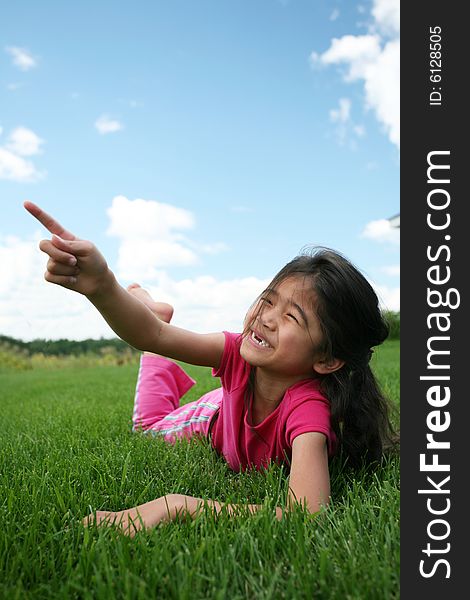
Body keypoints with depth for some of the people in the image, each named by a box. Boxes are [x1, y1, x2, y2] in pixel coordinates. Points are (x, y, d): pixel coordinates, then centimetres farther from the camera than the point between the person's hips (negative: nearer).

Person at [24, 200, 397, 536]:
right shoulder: (241, 353, -37)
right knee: (149, 427, 26)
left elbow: (307, 516, -62)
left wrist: (179, 505, -64)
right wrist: (101, 286, -69)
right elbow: (151, 336, -49)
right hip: (221, 415, 2)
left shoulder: (309, 409, -48)